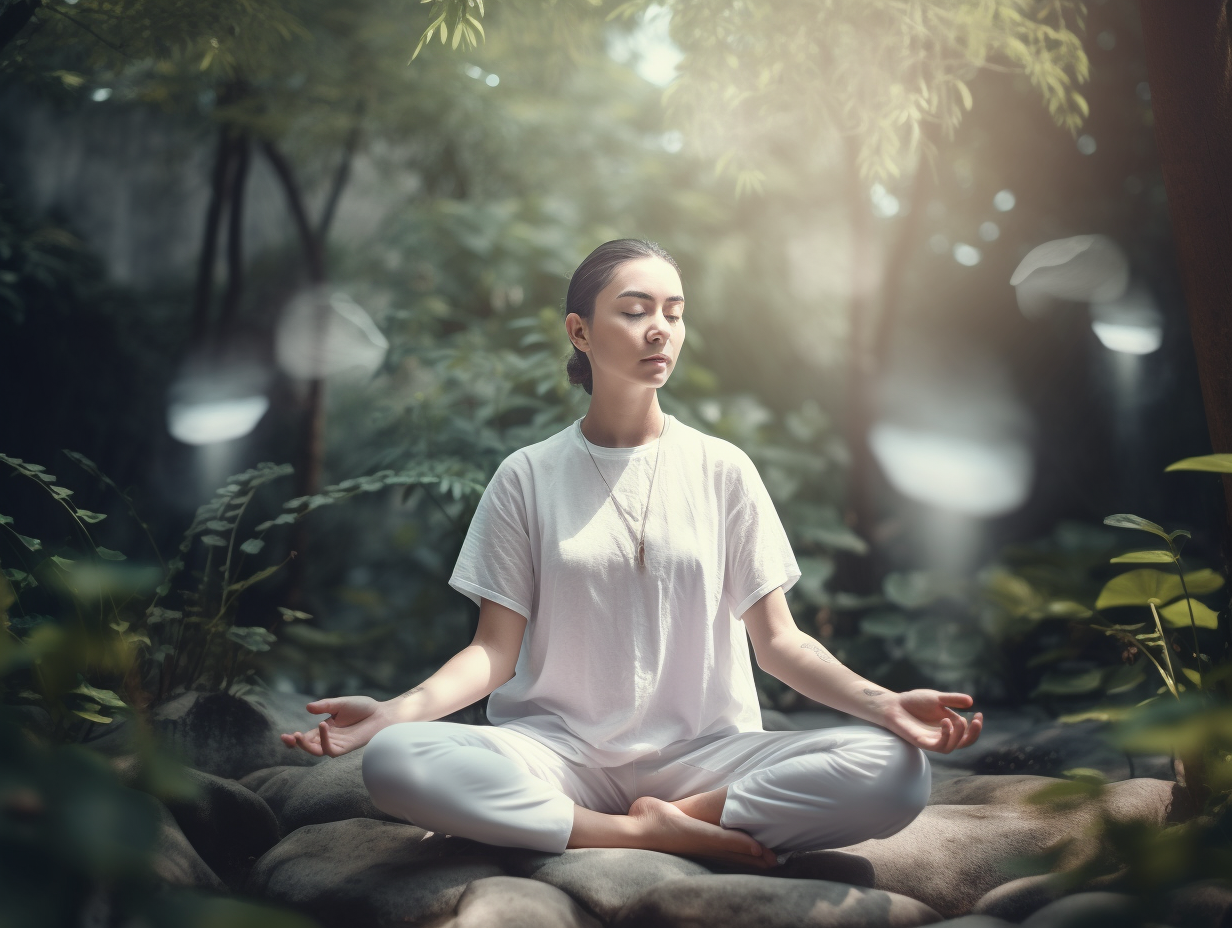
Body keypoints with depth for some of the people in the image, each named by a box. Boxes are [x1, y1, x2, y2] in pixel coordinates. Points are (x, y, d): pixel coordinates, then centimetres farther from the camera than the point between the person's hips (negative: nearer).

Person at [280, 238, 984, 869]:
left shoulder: (722, 470, 7)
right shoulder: (528, 477, 6)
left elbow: (778, 640, 4)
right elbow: (496, 651, 2)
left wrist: (883, 702, -15)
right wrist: (399, 709, -18)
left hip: (702, 751, 0)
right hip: (560, 746, 0)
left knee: (896, 772, -25)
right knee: (396, 759, -30)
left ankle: (663, 822, -15)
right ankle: (659, 835, -21)